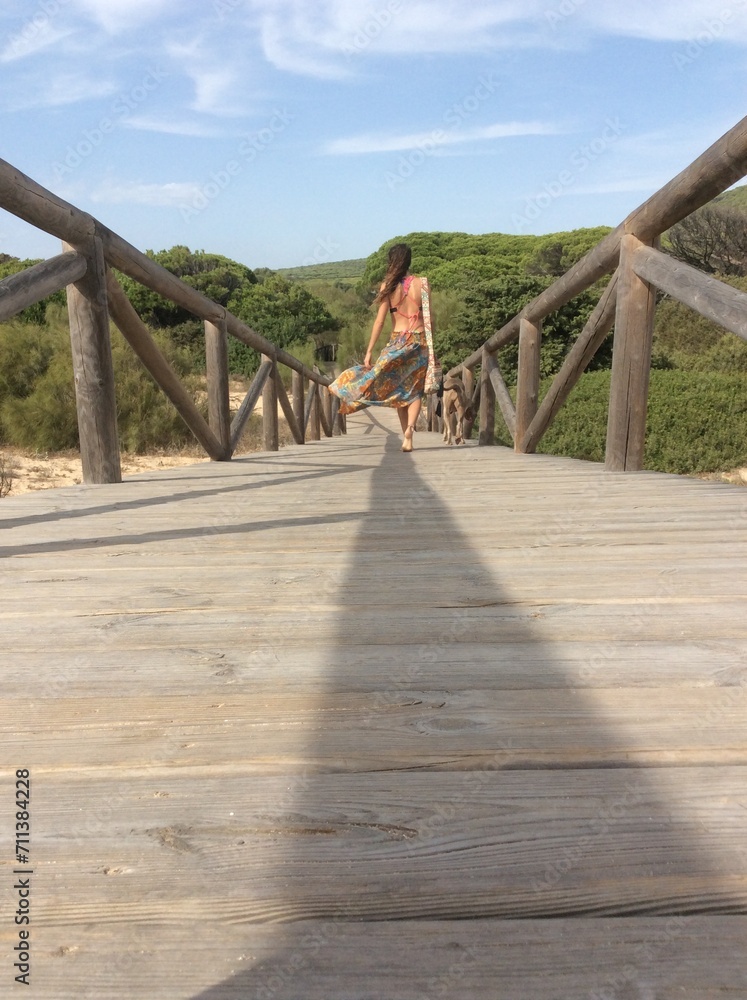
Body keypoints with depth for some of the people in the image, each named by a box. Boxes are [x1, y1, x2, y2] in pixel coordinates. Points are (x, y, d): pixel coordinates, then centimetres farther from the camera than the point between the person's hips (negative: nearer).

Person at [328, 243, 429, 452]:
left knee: (398, 389, 13)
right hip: (420, 341, 0)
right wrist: (432, 343, 9)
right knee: (415, 390, 8)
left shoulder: (388, 286, -3)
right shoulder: (420, 283, -2)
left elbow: (380, 321, -7)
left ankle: (406, 437, 14)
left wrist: (369, 351, -4)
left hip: (397, 341, 0)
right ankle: (410, 425, -17)